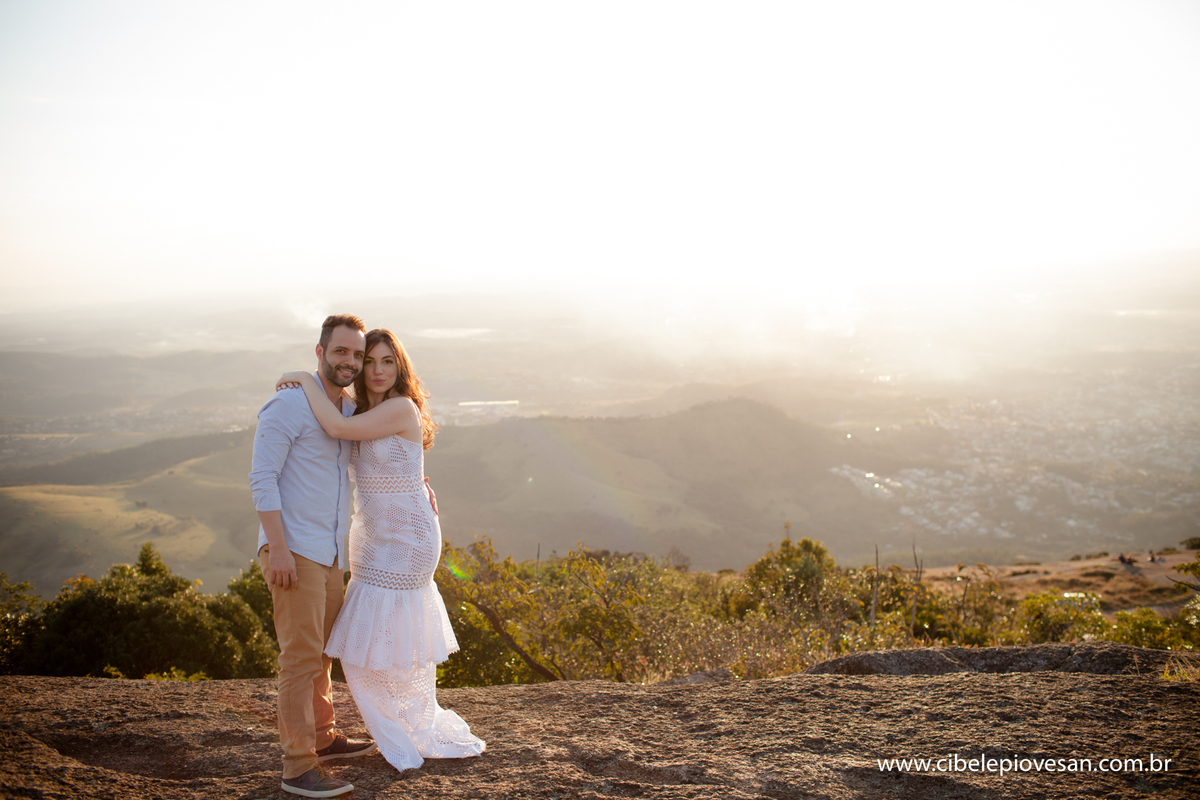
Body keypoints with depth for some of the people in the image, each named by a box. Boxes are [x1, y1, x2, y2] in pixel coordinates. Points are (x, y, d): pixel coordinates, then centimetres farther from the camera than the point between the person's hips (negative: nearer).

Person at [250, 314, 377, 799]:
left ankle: (322, 737, 33)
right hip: (293, 551, -8)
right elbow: (262, 478, -17)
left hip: (328, 552, 9)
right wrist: (279, 548, -23)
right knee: (301, 654, -7)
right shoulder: (289, 404, -13)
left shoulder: (348, 410, 13)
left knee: (321, 649, 19)